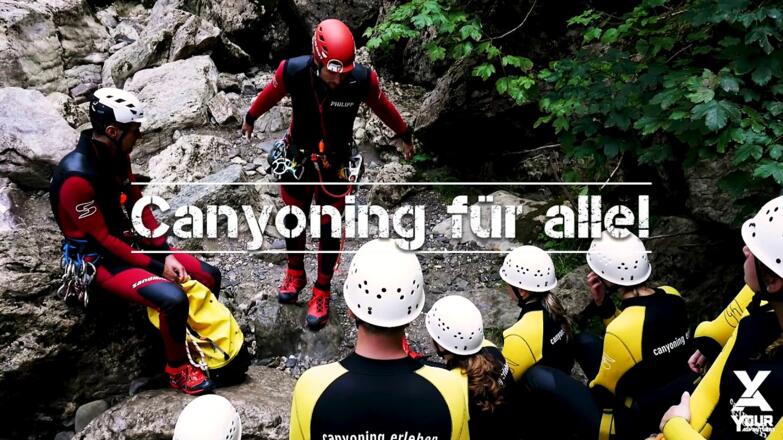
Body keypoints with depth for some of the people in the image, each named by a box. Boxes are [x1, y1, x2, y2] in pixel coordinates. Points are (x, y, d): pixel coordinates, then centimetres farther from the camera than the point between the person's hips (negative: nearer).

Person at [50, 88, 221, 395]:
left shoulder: (118, 156, -1)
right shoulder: (77, 177, -27)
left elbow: (140, 207, 4)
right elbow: (103, 239, -23)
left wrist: (167, 254, -5)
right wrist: (156, 267, -18)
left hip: (132, 243, 8)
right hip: (102, 260, -8)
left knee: (210, 277, 3)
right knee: (174, 299, -29)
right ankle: (178, 368, -3)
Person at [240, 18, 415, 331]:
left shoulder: (362, 79, -26)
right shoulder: (293, 71, -25)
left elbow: (383, 107, -5)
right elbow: (270, 94, -2)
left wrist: (404, 136, 11)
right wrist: (250, 118, 16)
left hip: (335, 162, -1)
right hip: (298, 156, 2)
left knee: (329, 228, 7)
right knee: (294, 218, 18)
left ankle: (322, 292, 24)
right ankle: (295, 273, 43)